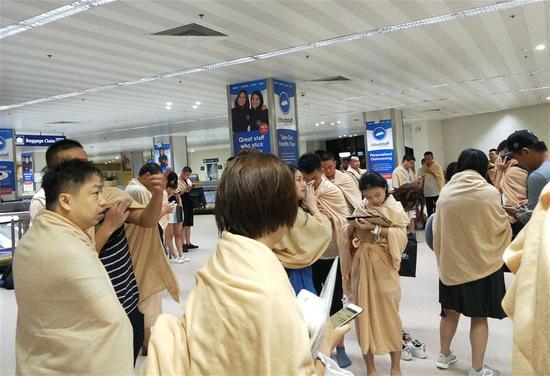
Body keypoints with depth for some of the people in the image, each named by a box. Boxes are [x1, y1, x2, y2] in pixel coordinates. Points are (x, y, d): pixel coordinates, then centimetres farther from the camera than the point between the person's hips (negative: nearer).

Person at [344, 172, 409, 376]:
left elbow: (401, 235, -14)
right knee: (364, 313, 8)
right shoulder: (360, 208, 8)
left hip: (384, 266, -3)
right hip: (362, 265, 3)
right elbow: (348, 234, 9)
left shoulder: (395, 208, -2)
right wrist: (353, 224, -11)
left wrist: (374, 228, -22)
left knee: (389, 313, 3)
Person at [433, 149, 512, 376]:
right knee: (479, 317, 8)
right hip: (481, 263, -3)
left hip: (451, 262, 3)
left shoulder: (445, 192, -3)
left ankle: (444, 356, 33)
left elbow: (438, 231, 3)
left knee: (451, 311, 18)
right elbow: (501, 227, -3)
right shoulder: (489, 192, -14)